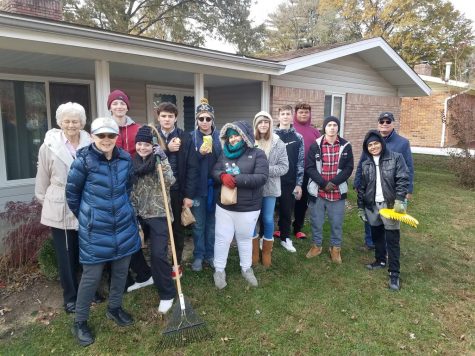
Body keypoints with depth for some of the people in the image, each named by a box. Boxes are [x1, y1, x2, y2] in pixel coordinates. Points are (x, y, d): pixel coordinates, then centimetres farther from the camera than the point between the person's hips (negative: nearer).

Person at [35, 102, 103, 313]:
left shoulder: (90, 145, -5)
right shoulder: (49, 146, -6)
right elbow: (42, 179, 3)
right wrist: (45, 202, 9)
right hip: (60, 210, -1)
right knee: (66, 255, 10)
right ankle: (70, 296, 28)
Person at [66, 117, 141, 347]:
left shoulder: (125, 159, -2)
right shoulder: (83, 160, -14)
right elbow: (72, 193, -3)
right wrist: (86, 216, 7)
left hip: (123, 225, 4)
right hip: (95, 229, -4)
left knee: (121, 270, 15)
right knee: (92, 275, 4)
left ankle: (114, 308, 39)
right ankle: (79, 322, 25)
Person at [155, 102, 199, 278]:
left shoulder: (185, 138, -3)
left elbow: (192, 168, -5)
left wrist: (189, 194, -9)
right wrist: (166, 149, -18)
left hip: (178, 191, -1)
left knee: (178, 228, 13)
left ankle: (177, 262, 30)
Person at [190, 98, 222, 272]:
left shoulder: (219, 136, 1)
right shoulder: (191, 137, -2)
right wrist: (200, 153, -21)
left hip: (215, 185, 1)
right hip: (198, 186, -1)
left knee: (212, 222, 13)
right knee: (199, 224, 9)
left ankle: (210, 254, 29)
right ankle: (198, 256, 24)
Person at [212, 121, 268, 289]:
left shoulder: (257, 154, -8)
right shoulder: (225, 153, 7)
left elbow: (261, 178, -19)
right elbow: (215, 171, 0)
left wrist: (236, 179, -25)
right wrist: (223, 176, -25)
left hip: (248, 207, -2)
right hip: (224, 205, 3)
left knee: (245, 238, 16)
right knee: (222, 238, 9)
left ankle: (246, 268, 36)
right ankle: (219, 270, 27)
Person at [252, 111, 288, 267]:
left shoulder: (278, 143, -1)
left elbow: (284, 167, -5)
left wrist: (266, 170, -16)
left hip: (270, 187, 1)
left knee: (268, 219, 9)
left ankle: (267, 252, 29)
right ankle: (254, 252, 29)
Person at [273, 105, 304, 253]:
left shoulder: (298, 138, 3)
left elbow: (300, 162, 3)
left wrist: (299, 184, -1)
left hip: (289, 182, 1)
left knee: (287, 211, 11)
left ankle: (285, 238, 28)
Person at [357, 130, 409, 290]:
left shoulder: (396, 158, -5)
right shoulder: (365, 164, 9)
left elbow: (403, 179, -11)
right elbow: (362, 187, 12)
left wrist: (399, 200, -21)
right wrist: (360, 207, 11)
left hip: (390, 204, -4)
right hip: (372, 205, 5)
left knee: (392, 238, -2)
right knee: (376, 235, 16)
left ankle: (394, 273, 5)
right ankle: (380, 260, 36)